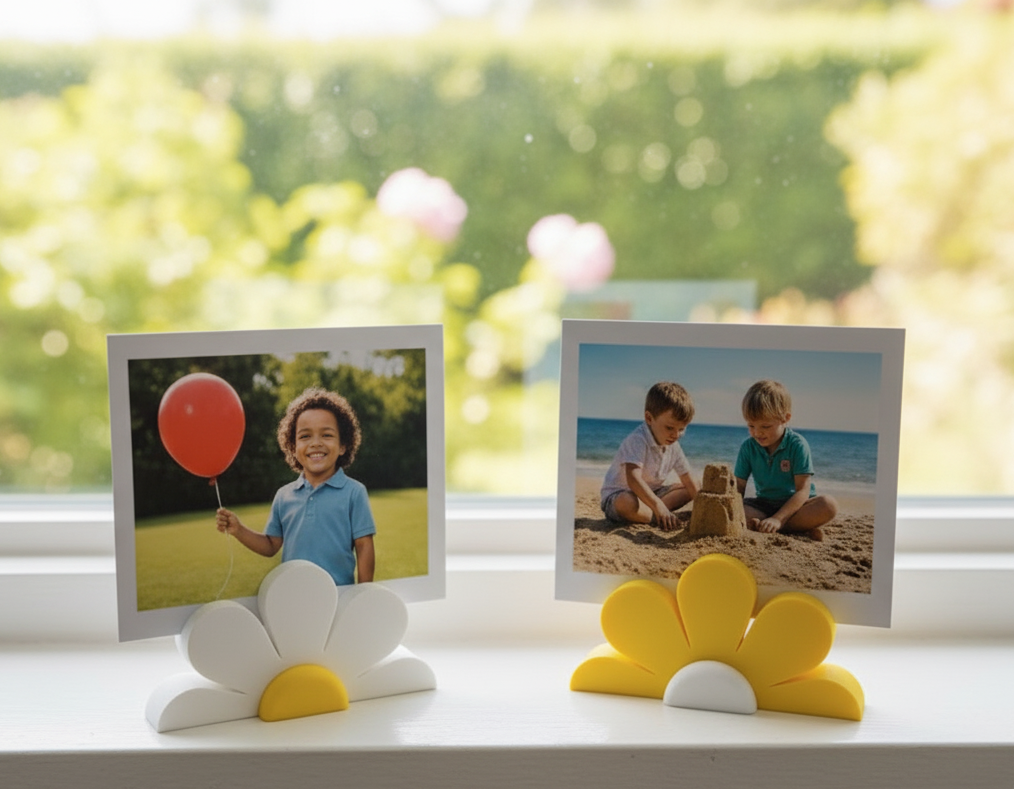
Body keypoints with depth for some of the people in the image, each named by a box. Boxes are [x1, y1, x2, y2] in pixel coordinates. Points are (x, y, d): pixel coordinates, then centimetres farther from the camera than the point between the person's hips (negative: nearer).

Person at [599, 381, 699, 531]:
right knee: (626, 503, -42)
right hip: (618, 495, -9)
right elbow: (633, 479, -40)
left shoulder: (673, 446, 0)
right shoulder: (637, 440, -27)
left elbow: (688, 481, 6)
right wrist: (658, 505, -51)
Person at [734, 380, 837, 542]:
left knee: (829, 505, -33)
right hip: (763, 504, 3)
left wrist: (777, 519, -31)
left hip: (796, 504, -2)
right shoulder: (748, 447, -2)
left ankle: (769, 525, -31)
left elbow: (803, 490, -19)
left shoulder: (797, 445, -14)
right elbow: (739, 486, -4)